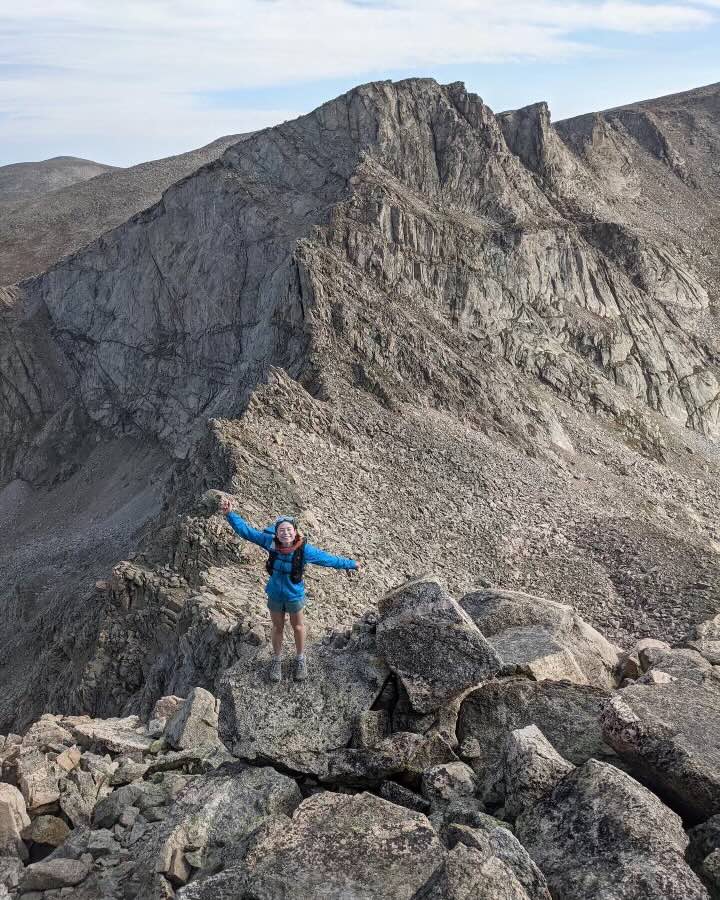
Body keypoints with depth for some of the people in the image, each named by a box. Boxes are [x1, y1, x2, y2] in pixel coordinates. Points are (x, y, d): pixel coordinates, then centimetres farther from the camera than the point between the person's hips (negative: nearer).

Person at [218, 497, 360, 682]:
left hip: (294, 596, -1)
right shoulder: (270, 542, -26)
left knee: (298, 627, 24)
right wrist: (229, 514, -31)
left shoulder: (305, 550, -29)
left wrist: (350, 564, -7)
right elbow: (246, 531, -21)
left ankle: (300, 659, 49)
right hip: (275, 595, 1)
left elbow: (328, 559, -17)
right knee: (277, 627, 23)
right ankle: (277, 660, 48)